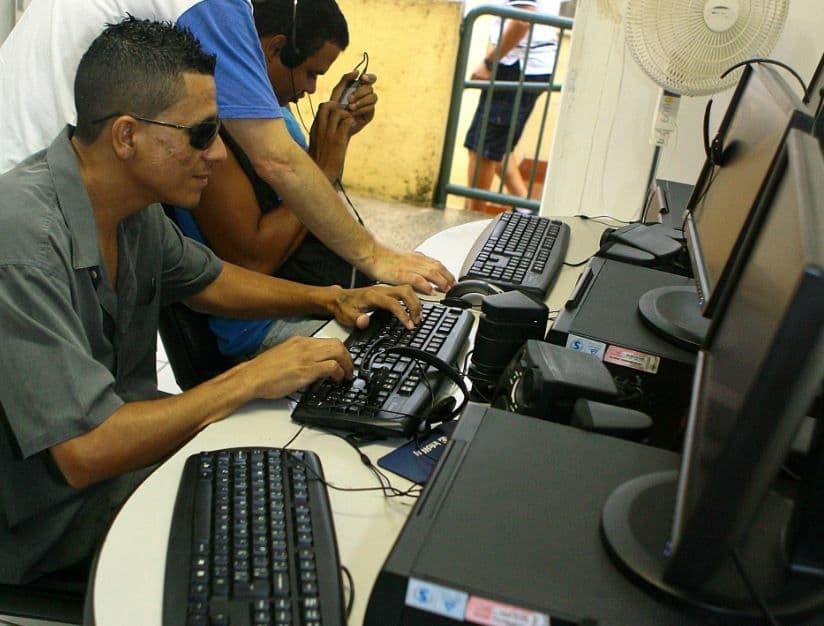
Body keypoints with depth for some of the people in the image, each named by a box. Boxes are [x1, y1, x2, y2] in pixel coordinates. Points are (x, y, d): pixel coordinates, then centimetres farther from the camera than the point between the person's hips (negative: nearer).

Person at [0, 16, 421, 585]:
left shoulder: (133, 206, -5)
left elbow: (207, 280, 13)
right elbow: (84, 452, -33)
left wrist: (332, 299, 2)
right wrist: (250, 380, -27)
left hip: (122, 445, 7)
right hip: (50, 527, -7)